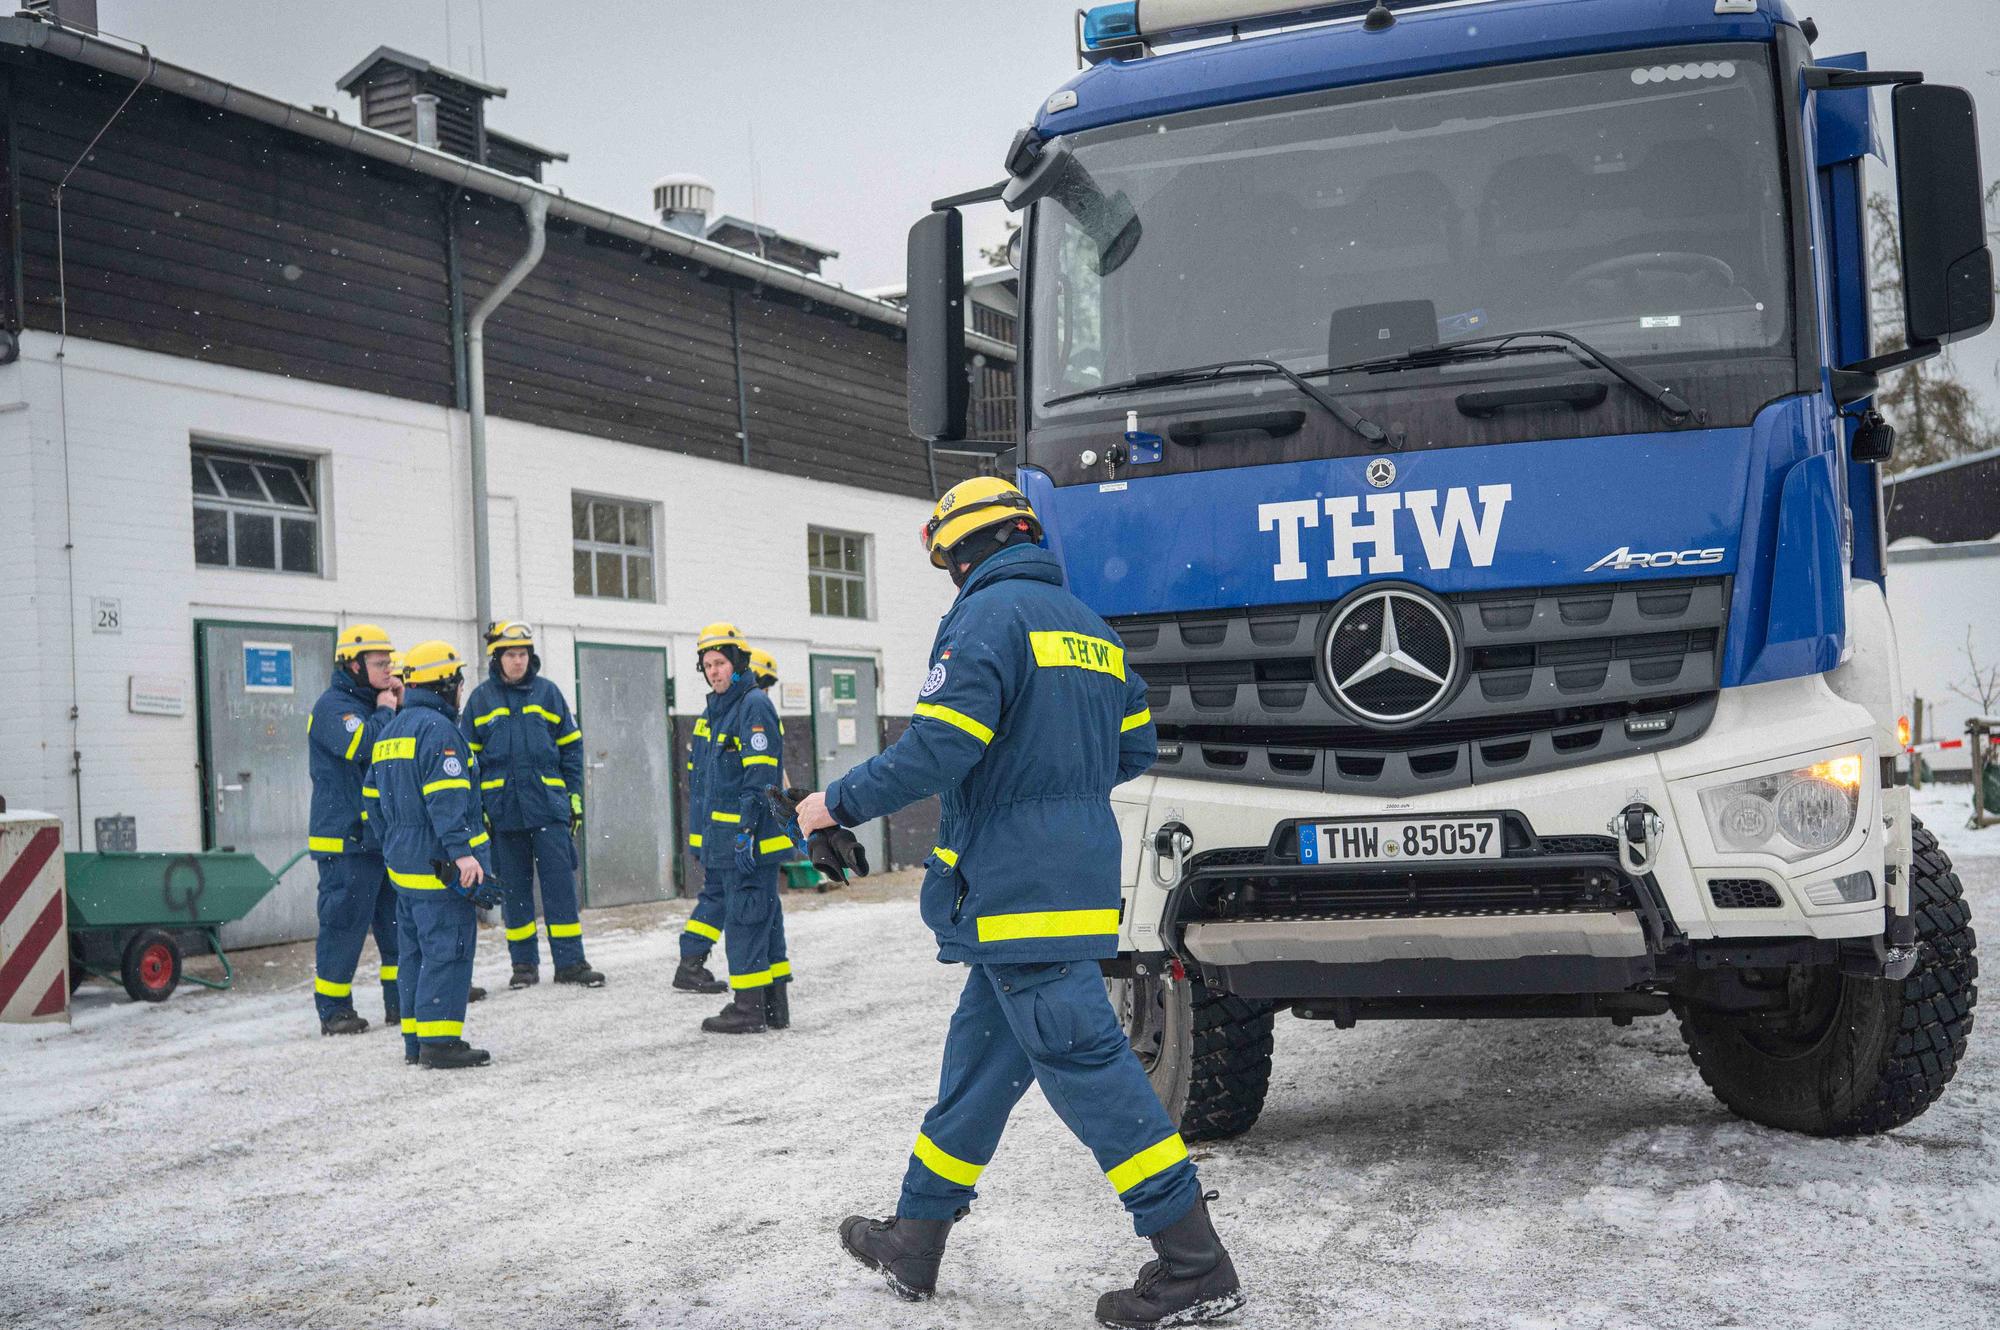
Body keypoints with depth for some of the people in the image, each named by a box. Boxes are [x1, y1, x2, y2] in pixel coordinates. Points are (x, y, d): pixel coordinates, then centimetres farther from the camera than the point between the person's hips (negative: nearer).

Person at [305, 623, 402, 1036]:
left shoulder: (373, 703, 18)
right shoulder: (333, 706, -10)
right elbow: (364, 747, -27)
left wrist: (402, 707, 4)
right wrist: (385, 711, -11)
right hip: (346, 838, -9)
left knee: (399, 920, 11)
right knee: (344, 923, -4)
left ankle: (401, 1002, 19)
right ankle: (333, 1010, 5)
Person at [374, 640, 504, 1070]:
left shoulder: (389, 733, 18)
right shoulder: (438, 729, -13)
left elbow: (375, 800, 23)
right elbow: (446, 798, -23)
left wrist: (392, 848, 28)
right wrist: (462, 851, -27)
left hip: (404, 864, 10)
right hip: (441, 868, -10)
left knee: (418, 950, 15)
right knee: (448, 951, -7)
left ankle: (416, 1039, 20)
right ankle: (439, 1040, -8)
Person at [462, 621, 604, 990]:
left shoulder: (547, 693, 7)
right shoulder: (481, 698, 6)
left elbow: (571, 746, 10)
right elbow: (467, 756, 7)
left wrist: (574, 795, 4)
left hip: (548, 805, 0)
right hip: (502, 807, 0)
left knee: (560, 883, -3)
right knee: (514, 888, 7)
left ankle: (570, 961, 1)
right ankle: (524, 963, 16)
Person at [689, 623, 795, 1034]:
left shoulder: (754, 705, -11)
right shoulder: (716, 711, 19)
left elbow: (761, 776, -19)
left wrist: (746, 831, -24)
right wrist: (707, 843, 23)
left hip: (751, 838, -10)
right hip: (725, 837, 10)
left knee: (745, 918, -7)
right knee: (762, 919, 13)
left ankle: (749, 1008, -3)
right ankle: (774, 1006, 19)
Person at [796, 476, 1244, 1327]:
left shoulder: (985, 616, -11)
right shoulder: (1088, 626, 16)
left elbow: (936, 748, -20)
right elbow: (1133, 750, 18)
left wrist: (839, 804, -7)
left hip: (1017, 890, -9)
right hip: (1077, 879, 9)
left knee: (1082, 1063, -6)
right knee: (981, 1054, 16)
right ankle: (914, 1241, 27)